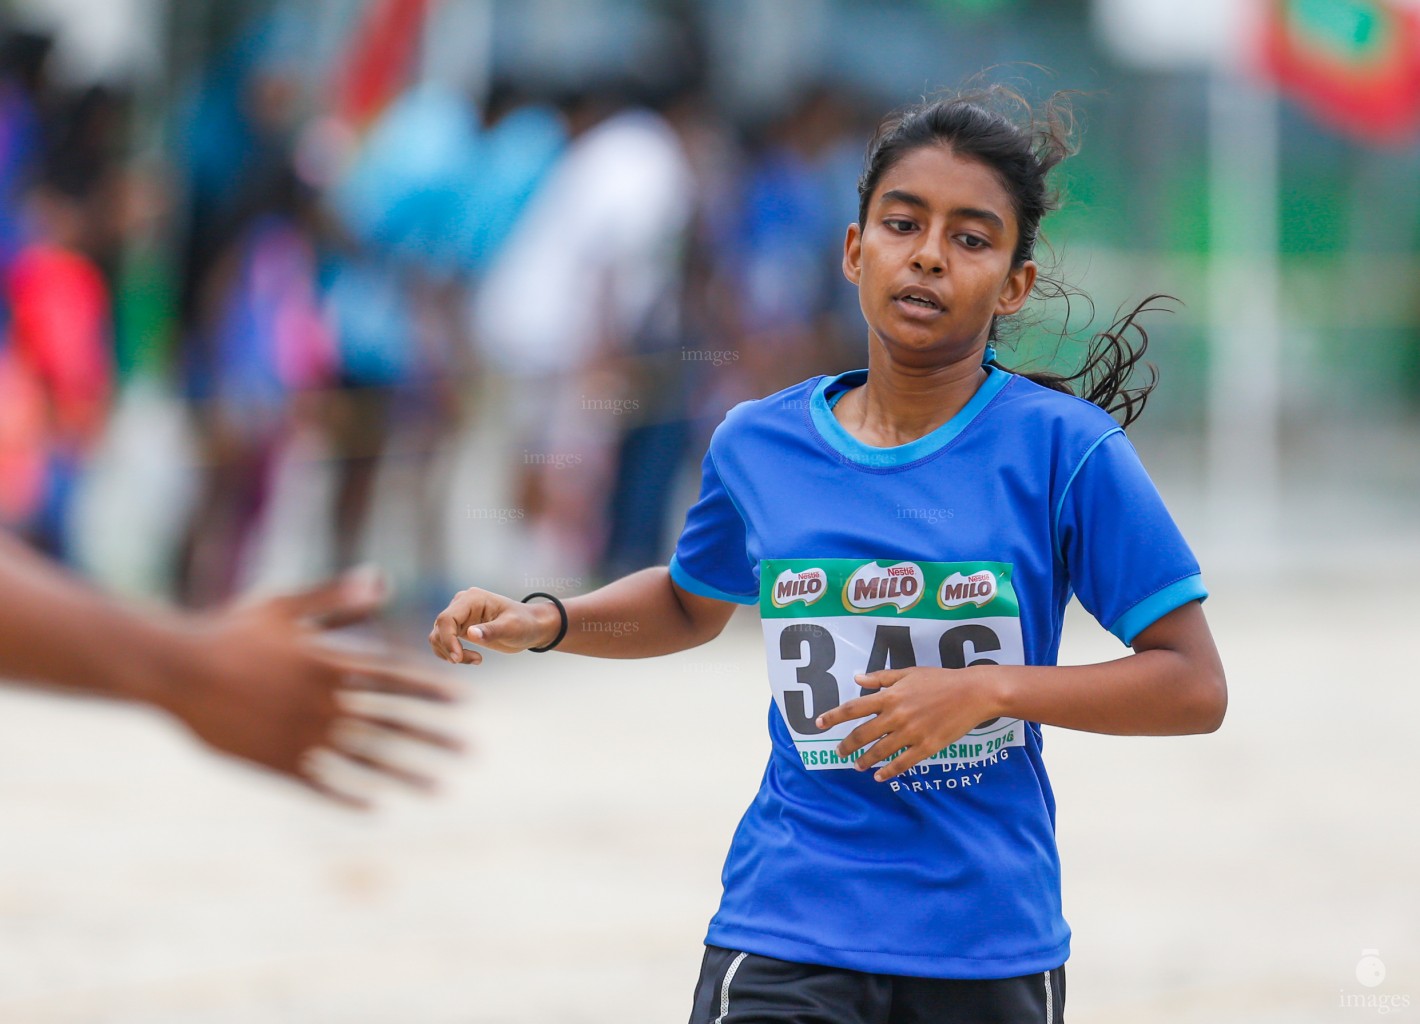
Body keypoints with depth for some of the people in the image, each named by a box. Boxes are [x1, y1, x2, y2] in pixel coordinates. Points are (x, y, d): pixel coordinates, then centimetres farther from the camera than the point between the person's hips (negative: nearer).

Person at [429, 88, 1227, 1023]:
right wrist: (545, 621, 9)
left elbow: (1194, 686, -7)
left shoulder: (1062, 448, -7)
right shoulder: (758, 445, 4)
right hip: (788, 939, 1)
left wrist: (990, 689, -17)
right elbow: (692, 603, 26)